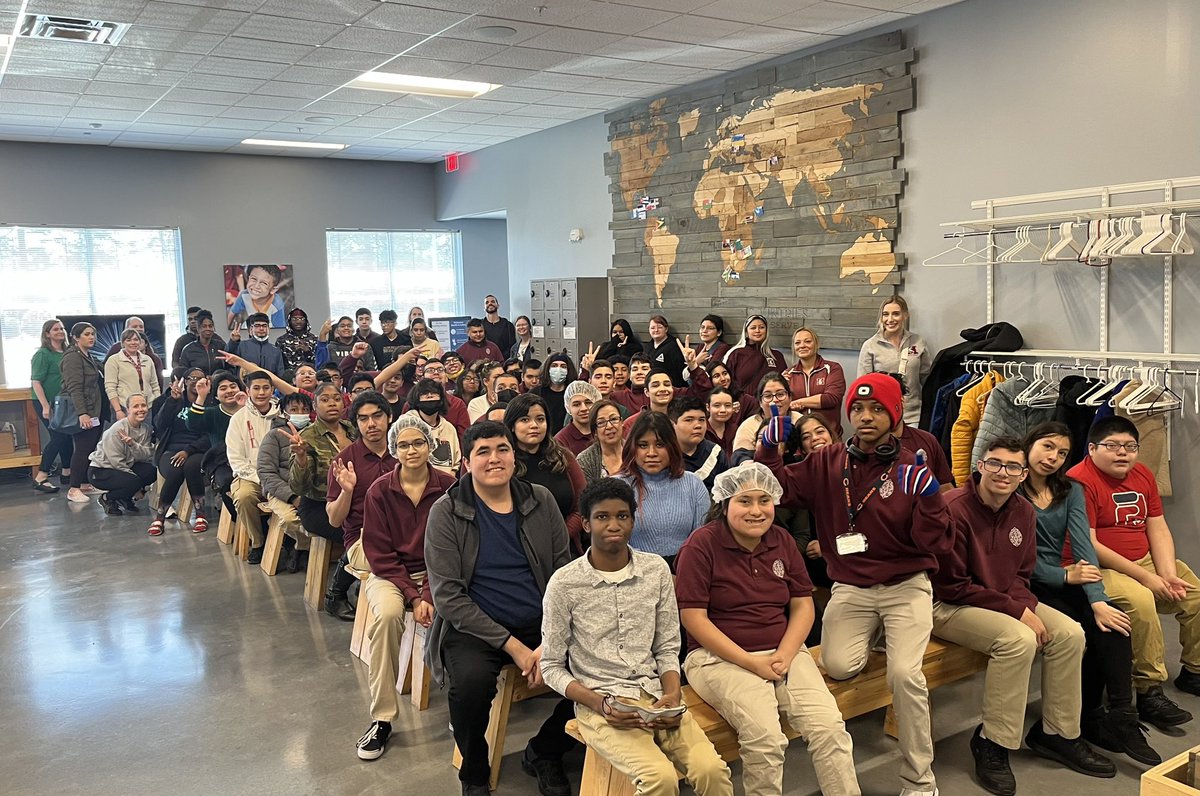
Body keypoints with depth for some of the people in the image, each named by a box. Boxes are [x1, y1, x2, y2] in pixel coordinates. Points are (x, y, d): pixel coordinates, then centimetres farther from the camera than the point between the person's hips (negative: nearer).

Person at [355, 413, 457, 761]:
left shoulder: (447, 487, -5)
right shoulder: (380, 491, -3)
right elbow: (379, 554, -4)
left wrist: (430, 593, -18)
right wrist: (413, 596, -15)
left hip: (437, 573, 0)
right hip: (390, 574, 0)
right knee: (386, 614, -33)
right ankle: (382, 717, -20)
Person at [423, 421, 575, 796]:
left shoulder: (541, 501, 5)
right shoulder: (446, 512, -4)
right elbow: (448, 595, -9)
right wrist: (511, 645, -16)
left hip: (543, 625, 3)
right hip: (474, 628, -3)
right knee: (471, 680, -33)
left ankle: (543, 753, 12)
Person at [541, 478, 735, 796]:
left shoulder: (656, 570, 5)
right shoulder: (564, 584, -6)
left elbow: (667, 648, 11)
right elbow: (551, 667, 0)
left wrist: (673, 695, -8)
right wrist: (601, 703, -13)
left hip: (654, 696, 3)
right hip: (599, 703, -3)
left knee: (712, 769, -21)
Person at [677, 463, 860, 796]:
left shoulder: (781, 540, 7)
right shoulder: (701, 544, -9)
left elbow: (803, 605, 9)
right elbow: (693, 617, -12)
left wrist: (784, 655, -9)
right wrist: (752, 662, -16)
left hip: (783, 652, 5)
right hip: (720, 657, -4)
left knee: (830, 727, -16)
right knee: (765, 736, -26)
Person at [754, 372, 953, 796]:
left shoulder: (911, 471, -5)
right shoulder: (827, 463, 1)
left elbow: (936, 545, -9)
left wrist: (927, 497, -26)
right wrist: (770, 445, -15)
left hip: (906, 587, -2)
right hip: (850, 589, 2)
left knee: (904, 673, -22)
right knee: (839, 666, -19)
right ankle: (870, 636, 20)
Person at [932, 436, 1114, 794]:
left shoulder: (1023, 512, 1)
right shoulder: (954, 509, -23)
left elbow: (1020, 575, 9)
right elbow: (951, 586, -21)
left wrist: (1026, 607, -14)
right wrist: (1018, 611, -21)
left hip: (1004, 600, 8)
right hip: (947, 605, -8)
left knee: (1070, 634, -4)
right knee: (1018, 638, -29)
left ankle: (1057, 733, 13)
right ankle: (991, 744, -15)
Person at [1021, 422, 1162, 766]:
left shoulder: (1070, 491, 9)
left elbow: (1083, 546, -5)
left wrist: (1098, 600, -16)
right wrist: (1064, 576, -19)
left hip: (1059, 581, 5)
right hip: (1023, 585, -5)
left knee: (1111, 620, -22)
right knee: (1081, 632, -26)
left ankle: (1120, 718, -17)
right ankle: (1092, 717, -6)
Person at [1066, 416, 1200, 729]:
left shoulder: (1143, 475, 9)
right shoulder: (1080, 481, -17)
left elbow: (1158, 529, 7)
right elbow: (1087, 545, -20)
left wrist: (1168, 574, -9)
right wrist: (1145, 576, -18)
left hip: (1146, 561, 9)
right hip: (1100, 569, -9)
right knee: (1139, 600, -32)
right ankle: (1149, 691, -19)